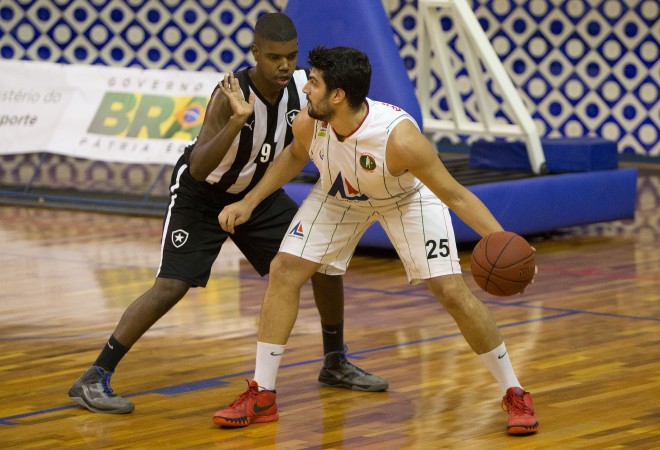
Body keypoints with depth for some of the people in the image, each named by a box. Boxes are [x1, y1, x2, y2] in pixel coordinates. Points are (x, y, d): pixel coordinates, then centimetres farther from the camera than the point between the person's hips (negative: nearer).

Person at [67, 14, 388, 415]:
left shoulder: (302, 86, -17)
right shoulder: (231, 95, -33)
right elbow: (198, 170, -42)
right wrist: (237, 121, -54)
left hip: (258, 192, 6)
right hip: (202, 197, -6)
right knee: (170, 288, -17)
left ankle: (335, 363, 21)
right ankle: (94, 379, -10)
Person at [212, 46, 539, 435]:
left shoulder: (399, 136, -42)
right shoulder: (308, 124, -28)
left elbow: (455, 194, -34)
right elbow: (295, 156, -1)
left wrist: (502, 240, -46)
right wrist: (249, 203, -3)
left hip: (408, 199, -4)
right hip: (339, 195, 4)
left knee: (453, 291, -13)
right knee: (284, 271, -8)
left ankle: (514, 394, 4)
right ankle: (261, 397, 2)